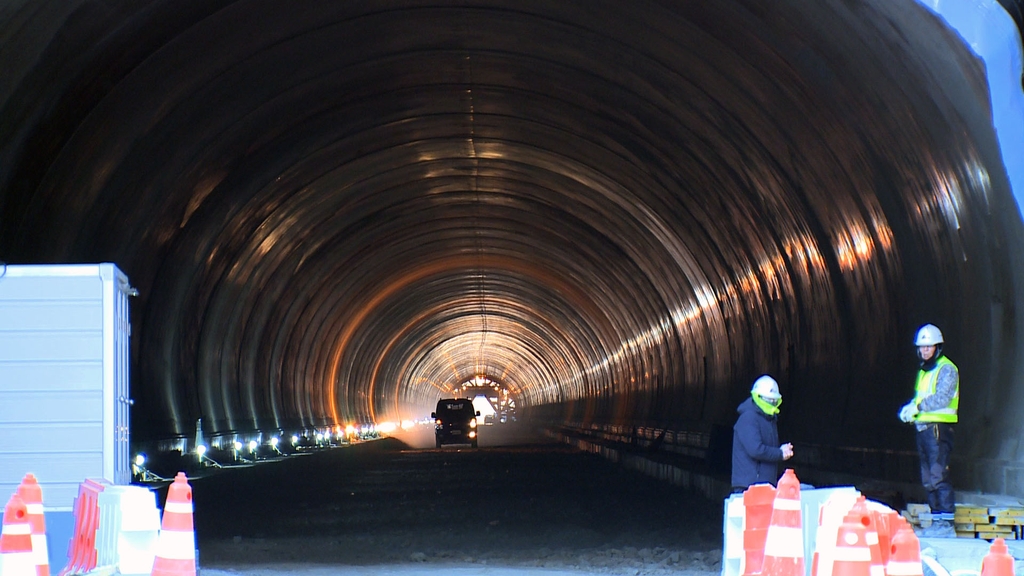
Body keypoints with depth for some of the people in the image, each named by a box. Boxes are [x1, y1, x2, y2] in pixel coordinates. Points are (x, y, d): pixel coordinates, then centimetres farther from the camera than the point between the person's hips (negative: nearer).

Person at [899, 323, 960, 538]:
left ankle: (946, 523, -12)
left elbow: (942, 398, -18)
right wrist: (909, 407, 2)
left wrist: (918, 407, -21)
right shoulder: (924, 371, 21)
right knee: (928, 478, 9)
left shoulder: (946, 369, -6)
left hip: (938, 429, -9)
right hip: (923, 428, 9)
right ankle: (936, 520, 13)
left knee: (939, 476, -12)